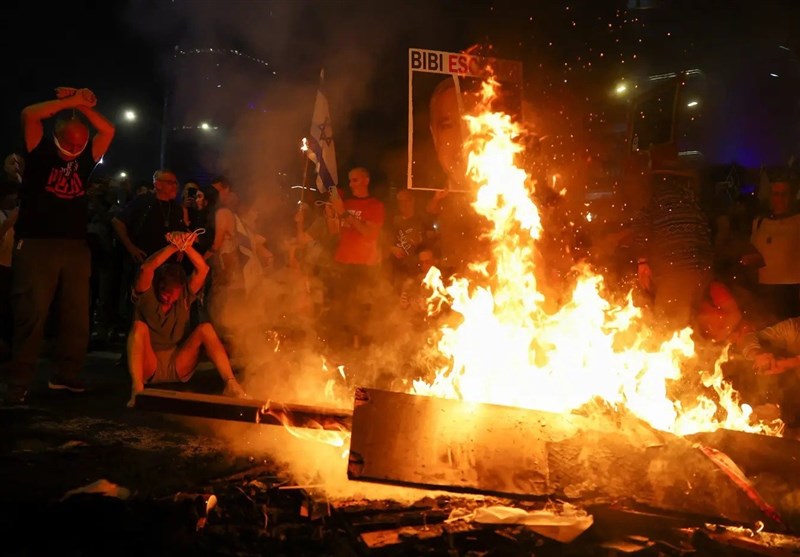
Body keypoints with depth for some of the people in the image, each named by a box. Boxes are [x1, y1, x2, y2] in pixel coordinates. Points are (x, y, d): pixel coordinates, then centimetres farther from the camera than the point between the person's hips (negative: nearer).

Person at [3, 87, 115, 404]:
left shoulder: (85, 160, 13)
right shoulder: (39, 152, 3)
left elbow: (108, 131, 11)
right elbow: (30, 115, -10)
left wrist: (83, 107, 4)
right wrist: (70, 101, -4)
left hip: (75, 246, 4)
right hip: (36, 244, -4)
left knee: (77, 316, 4)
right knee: (31, 315, -6)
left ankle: (66, 375, 14)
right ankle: (19, 383, -1)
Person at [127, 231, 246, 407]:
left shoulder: (185, 296, 2)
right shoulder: (146, 295, -4)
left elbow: (202, 269, -14)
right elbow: (146, 268, -25)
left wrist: (186, 247, -28)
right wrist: (174, 247, -30)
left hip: (178, 368, 2)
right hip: (148, 368, -2)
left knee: (205, 328, -19)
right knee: (139, 326, -28)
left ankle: (231, 383, -33)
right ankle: (137, 389, -40)